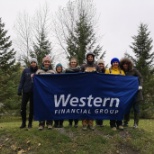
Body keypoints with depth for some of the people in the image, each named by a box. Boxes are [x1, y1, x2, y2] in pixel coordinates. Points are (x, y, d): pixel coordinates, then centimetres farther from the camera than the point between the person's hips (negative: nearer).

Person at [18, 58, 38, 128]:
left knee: (32, 108, 6)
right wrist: (19, 90, -7)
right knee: (23, 107, 0)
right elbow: (22, 81, 1)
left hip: (34, 92, 0)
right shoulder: (25, 71, 1)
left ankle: (30, 123, 17)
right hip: (26, 91, 1)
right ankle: (23, 123, 14)